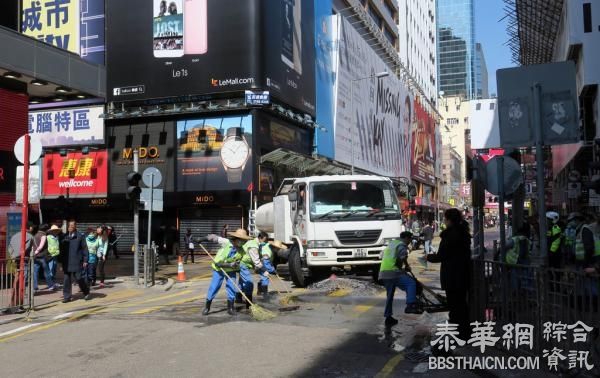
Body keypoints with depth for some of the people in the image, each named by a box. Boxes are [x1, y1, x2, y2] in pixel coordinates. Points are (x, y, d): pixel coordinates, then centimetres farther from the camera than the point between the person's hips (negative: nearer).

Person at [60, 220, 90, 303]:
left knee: (79, 278, 0)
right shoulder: (65, 237, 10)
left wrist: (85, 260, -6)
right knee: (67, 279, 4)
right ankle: (66, 296, 11)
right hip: (67, 263, 4)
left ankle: (86, 293, 19)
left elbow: (84, 249, -2)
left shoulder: (80, 236, -1)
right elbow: (62, 250, 16)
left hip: (77, 263, -4)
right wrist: (61, 261, 13)